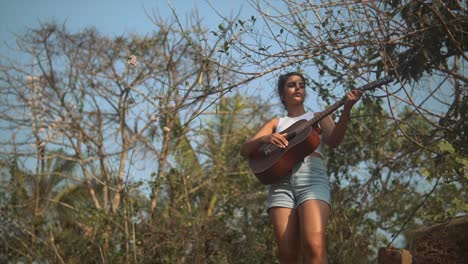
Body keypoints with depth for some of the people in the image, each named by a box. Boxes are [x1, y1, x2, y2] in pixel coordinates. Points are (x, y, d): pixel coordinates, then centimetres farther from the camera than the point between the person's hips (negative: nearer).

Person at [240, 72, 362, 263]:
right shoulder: (276, 123, 28)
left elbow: (333, 141, 3)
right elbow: (244, 150, 16)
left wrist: (346, 110, -12)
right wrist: (264, 139, -5)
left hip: (312, 177, -2)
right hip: (281, 181, 2)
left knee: (314, 246, -26)